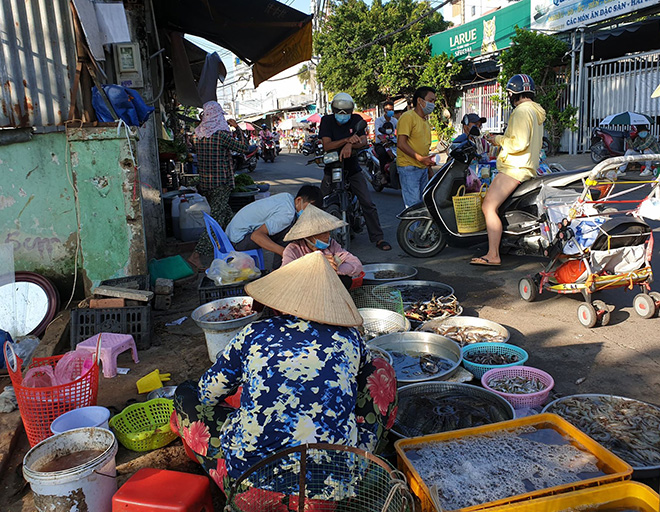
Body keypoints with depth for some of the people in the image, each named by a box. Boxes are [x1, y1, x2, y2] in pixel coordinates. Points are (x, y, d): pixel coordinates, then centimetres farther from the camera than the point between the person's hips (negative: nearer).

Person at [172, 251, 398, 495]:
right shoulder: (349, 339, 4)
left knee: (186, 394, 20)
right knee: (382, 370, 18)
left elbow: (206, 394, 13)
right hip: (339, 482, 1)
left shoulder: (253, 335, 0)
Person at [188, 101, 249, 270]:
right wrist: (237, 127, 6)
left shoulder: (199, 134, 6)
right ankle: (197, 255, -13)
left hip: (205, 183, 8)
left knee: (227, 215, 21)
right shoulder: (222, 134, -14)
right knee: (216, 220, -7)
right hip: (221, 183, -7)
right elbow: (243, 147, -6)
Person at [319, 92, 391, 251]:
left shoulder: (356, 119, 0)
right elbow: (326, 146, -18)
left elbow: (363, 140, -14)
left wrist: (350, 145, -35)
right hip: (332, 168, -1)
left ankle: (378, 238, 3)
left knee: (368, 203, -6)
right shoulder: (326, 120, -5)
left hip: (352, 168, 1)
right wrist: (347, 139, -32)